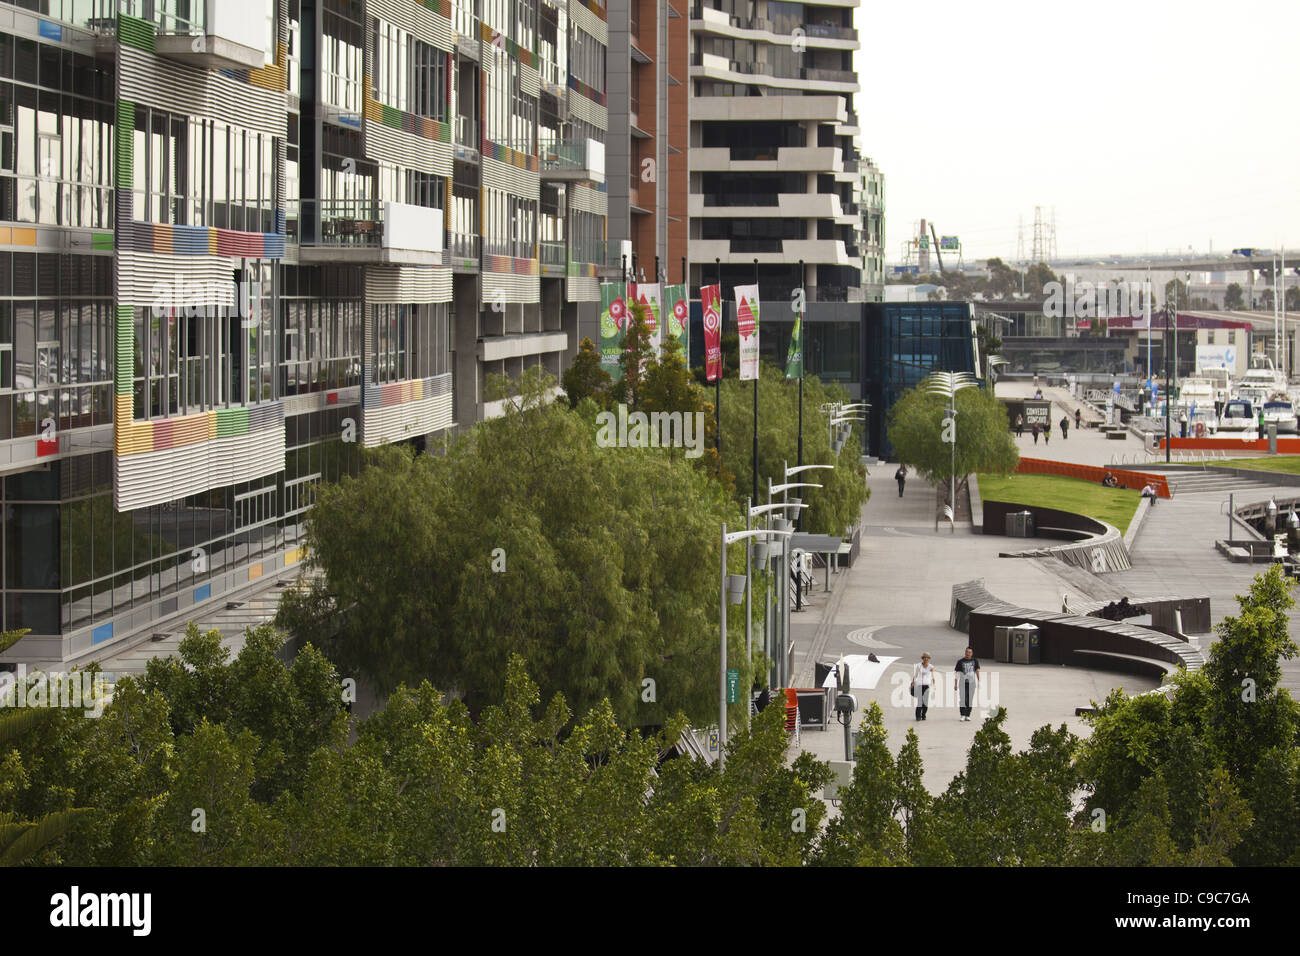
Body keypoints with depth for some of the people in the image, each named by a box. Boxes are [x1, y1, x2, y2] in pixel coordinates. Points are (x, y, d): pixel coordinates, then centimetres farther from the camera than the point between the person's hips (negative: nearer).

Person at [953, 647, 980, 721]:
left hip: (971, 682, 1)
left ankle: (967, 716, 10)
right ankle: (963, 715, -2)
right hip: (963, 683, -1)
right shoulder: (960, 661, 3)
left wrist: (978, 681, -17)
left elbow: (977, 671, -4)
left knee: (970, 699, 2)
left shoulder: (975, 661, 6)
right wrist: (955, 684, 0)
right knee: (963, 699, -7)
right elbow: (956, 673, 5)